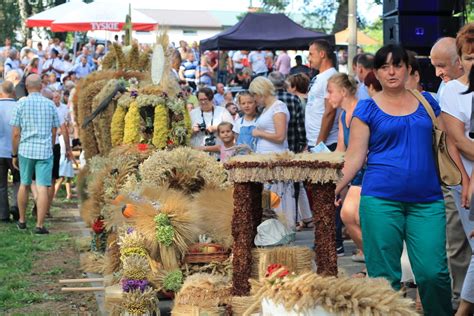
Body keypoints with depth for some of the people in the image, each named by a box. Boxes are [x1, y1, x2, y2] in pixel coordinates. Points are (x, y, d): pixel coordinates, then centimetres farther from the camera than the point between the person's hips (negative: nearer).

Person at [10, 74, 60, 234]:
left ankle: (22, 221, 27)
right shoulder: (50, 104, 2)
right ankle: (40, 225, -6)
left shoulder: (21, 104, -4)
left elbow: (16, 133, -4)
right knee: (42, 188, -2)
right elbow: (54, 132, 8)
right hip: (45, 151, 0)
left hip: (26, 150, 0)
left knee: (24, 185, 17)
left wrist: (14, 155, 6)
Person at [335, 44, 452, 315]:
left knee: (434, 272, -5)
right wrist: (336, 188, -13)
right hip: (381, 200, -1)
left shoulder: (427, 101, 13)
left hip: (427, 200, 2)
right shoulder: (367, 109, 5)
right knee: (385, 276, 1)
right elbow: (355, 157, 1)